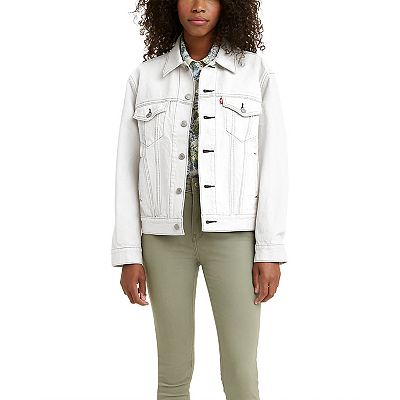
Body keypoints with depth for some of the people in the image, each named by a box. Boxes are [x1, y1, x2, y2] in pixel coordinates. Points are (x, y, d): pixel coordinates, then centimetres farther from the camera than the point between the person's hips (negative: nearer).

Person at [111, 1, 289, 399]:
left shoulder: (256, 71, 1)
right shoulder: (145, 76, 5)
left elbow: (272, 163, -2)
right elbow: (129, 168, 4)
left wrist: (271, 251, -8)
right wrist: (129, 255, -1)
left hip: (232, 233, -1)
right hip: (167, 234, 2)